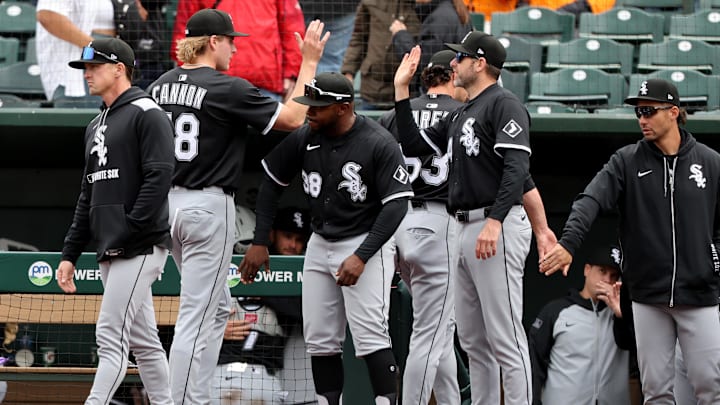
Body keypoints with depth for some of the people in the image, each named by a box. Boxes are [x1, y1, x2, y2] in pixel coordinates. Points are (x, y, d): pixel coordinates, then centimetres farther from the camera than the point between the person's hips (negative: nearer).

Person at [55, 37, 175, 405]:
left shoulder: (146, 113, -7)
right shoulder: (96, 126, 21)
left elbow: (159, 177, -17)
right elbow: (87, 197, 24)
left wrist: (128, 232, -20)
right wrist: (70, 254, 17)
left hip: (139, 248, -9)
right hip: (110, 251, 9)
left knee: (110, 336, -15)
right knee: (142, 341, 10)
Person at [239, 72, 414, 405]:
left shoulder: (379, 144, -17)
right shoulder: (304, 138, -3)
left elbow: (397, 205, -18)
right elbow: (271, 184, 9)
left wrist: (361, 256, -25)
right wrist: (260, 242, 4)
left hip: (367, 244, -6)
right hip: (320, 246, 6)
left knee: (370, 336, -16)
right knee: (319, 339, 6)